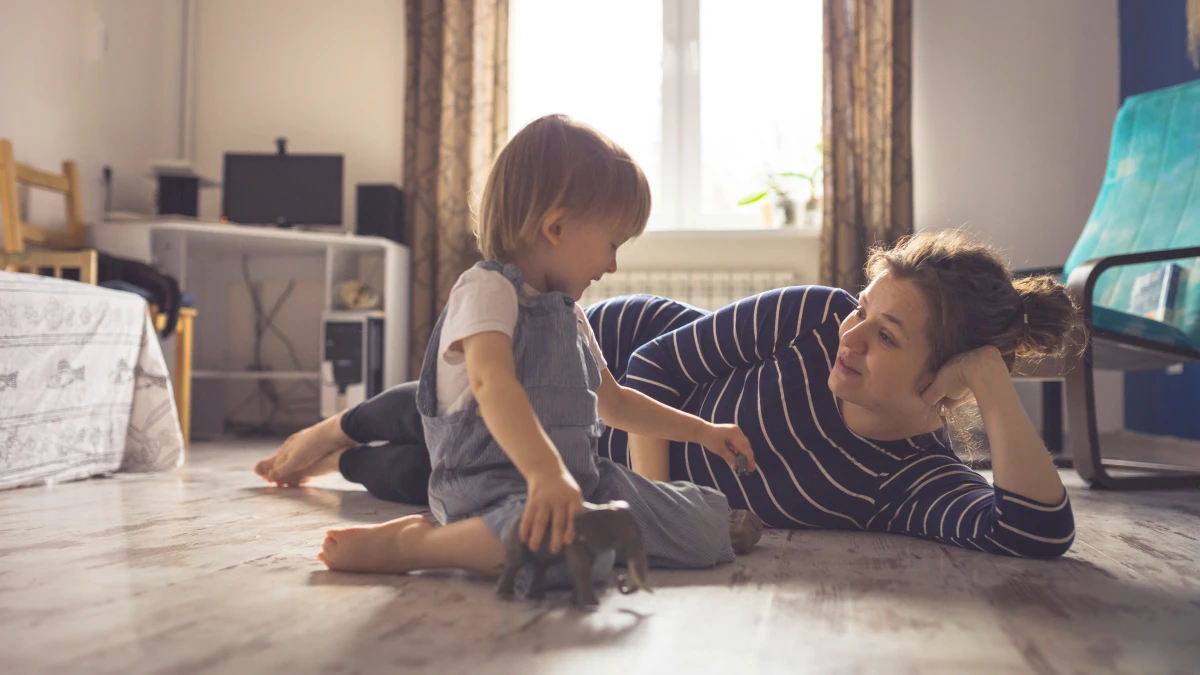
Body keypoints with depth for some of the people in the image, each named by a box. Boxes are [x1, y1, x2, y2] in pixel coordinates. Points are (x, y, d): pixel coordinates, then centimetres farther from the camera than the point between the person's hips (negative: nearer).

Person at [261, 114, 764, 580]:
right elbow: (492, 383, -32)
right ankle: (407, 543, -19)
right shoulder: (487, 290, -11)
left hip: (579, 479, 7)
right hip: (493, 482, -7)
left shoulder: (568, 312, 19)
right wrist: (546, 472, -48)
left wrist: (700, 431, 31)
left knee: (709, 525, -1)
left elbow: (612, 401, 31)